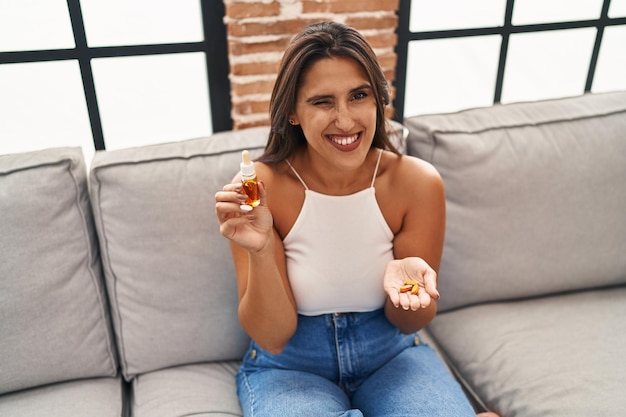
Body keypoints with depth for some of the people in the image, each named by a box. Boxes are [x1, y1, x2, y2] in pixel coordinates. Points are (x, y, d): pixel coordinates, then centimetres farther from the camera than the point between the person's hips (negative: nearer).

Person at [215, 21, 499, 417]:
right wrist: (260, 252, -33)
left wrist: (404, 282, -27)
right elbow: (272, 338, -16)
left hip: (389, 352, 1)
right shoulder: (260, 188, -20)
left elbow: (409, 323, -4)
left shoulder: (418, 182, -15)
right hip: (292, 365, 0)